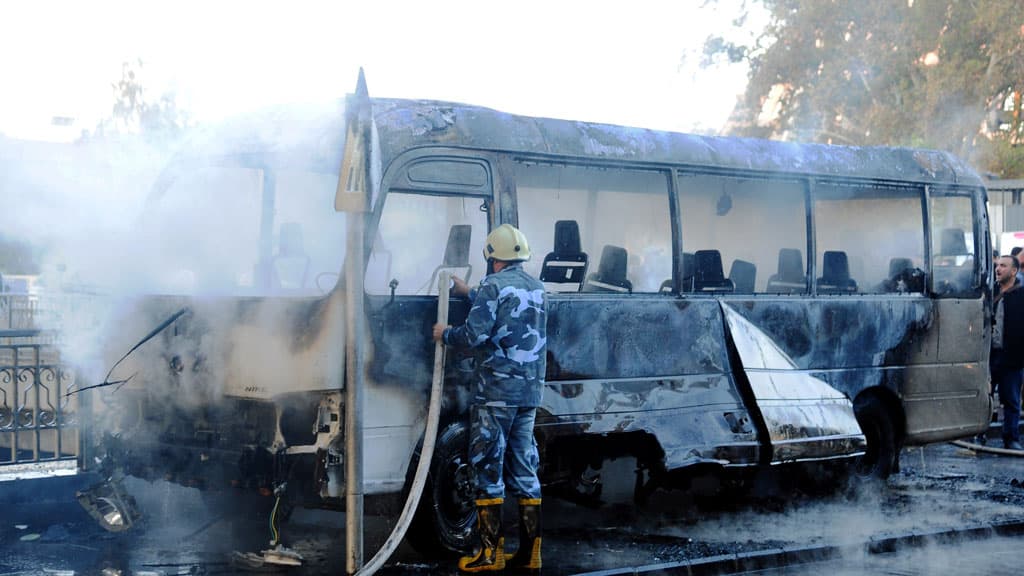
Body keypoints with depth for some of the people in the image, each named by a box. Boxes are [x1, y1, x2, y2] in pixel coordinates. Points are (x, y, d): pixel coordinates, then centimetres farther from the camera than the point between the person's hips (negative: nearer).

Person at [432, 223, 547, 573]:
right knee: (523, 470, 11)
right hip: (530, 393, 7)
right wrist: (468, 293, 39)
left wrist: (445, 334, 4)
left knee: (487, 469, -1)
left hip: (497, 392, -7)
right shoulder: (536, 288, 15)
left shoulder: (494, 285, -9)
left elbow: (474, 336, -15)